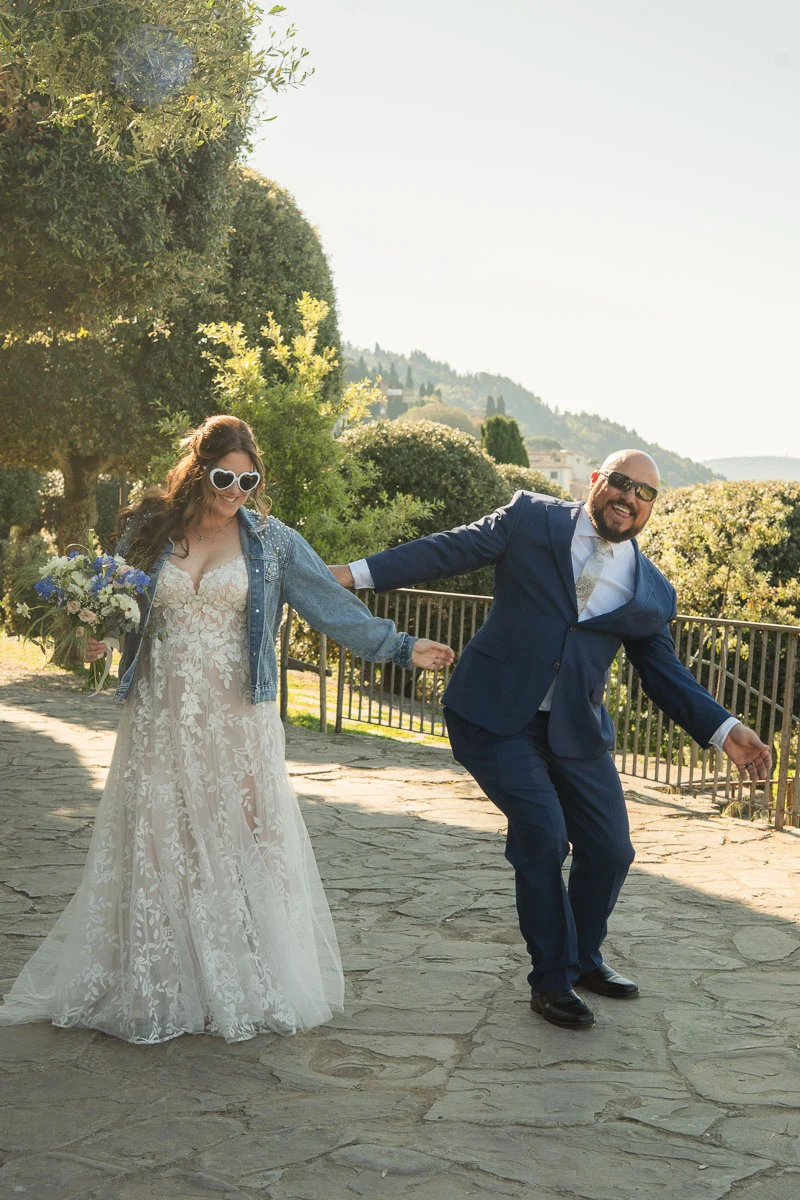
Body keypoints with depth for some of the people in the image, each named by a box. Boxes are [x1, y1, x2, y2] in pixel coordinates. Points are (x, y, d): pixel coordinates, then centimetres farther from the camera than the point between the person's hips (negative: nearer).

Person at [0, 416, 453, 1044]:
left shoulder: (271, 540, 1)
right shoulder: (150, 531, 4)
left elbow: (333, 604, 1)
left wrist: (401, 646, -4)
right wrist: (98, 637, -8)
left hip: (236, 720, -1)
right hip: (161, 720, 1)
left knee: (241, 843, 1)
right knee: (157, 846, 4)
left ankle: (248, 987, 14)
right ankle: (154, 989, 17)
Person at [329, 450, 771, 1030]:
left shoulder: (654, 594, 7)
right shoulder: (530, 518, -1)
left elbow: (665, 673, 10)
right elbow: (450, 549, 0)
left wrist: (725, 732, -2)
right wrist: (357, 572, -5)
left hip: (575, 730, 4)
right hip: (495, 715, -4)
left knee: (610, 849, 5)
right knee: (542, 831, -15)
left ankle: (583, 957, 34)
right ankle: (552, 978, 4)